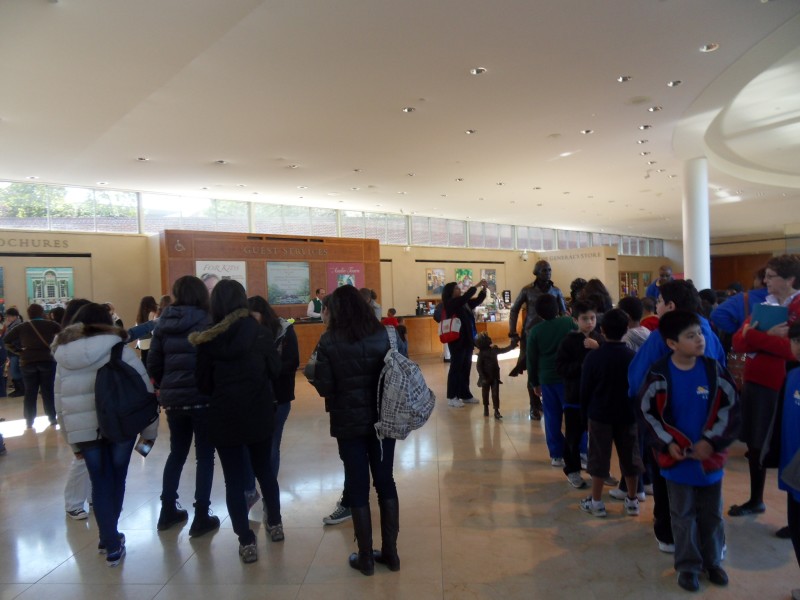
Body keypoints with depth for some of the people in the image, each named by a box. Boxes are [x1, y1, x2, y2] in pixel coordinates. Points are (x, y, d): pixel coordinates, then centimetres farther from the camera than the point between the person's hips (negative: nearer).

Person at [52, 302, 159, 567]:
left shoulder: (63, 358, 10)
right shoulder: (118, 350, -3)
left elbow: (59, 402, 12)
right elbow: (145, 389, -6)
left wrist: (72, 440, 18)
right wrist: (149, 429, 1)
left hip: (83, 430, 3)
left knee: (100, 483, 14)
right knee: (116, 478, 15)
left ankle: (110, 542, 14)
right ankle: (111, 539, 28)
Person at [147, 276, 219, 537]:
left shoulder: (163, 323, 5)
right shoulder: (205, 322, -10)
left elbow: (153, 363, 6)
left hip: (173, 399, 5)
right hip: (202, 398, -5)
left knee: (177, 453, 21)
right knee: (204, 456, 7)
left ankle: (168, 512, 30)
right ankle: (201, 518, 10)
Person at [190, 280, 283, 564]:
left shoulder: (208, 339, -7)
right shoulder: (261, 333, -8)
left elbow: (202, 382, -2)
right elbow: (275, 370, 0)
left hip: (224, 417, -1)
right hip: (259, 414, 1)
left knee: (234, 479, 9)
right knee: (264, 470, 21)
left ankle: (247, 542, 13)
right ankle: (275, 524, 35)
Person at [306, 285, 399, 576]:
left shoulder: (329, 342, -11)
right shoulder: (385, 335, -4)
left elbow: (324, 387, -13)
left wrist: (312, 372, 8)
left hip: (349, 422, -2)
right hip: (383, 419, 3)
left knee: (358, 487, 10)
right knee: (386, 482, 14)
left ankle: (365, 557, 21)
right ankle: (390, 552, 24)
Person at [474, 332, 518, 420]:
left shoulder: (494, 350, -1)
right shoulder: (481, 354, -16)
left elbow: (505, 350, 8)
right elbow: (478, 366, -16)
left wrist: (512, 345, -3)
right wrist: (483, 378, -21)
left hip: (495, 377, 3)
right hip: (486, 378, -3)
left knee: (495, 394, 0)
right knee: (485, 393, 14)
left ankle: (496, 411, 4)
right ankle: (486, 409, 34)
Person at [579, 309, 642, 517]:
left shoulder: (593, 357, -13)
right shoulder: (633, 356, -8)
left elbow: (585, 389, -6)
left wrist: (586, 413, 7)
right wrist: (636, 410, 15)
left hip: (600, 414, -2)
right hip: (627, 415, 2)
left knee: (599, 457, 6)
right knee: (629, 457, 13)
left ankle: (596, 502, 14)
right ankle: (632, 501, 24)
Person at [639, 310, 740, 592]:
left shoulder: (713, 369, -6)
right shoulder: (659, 374, -12)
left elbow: (731, 407, -4)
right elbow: (648, 412, -7)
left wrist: (712, 441, -11)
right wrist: (667, 443, -14)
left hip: (710, 457, 2)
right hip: (677, 457, -2)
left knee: (712, 514, 17)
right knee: (683, 516, 11)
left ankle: (712, 561, 37)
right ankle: (688, 566, 28)